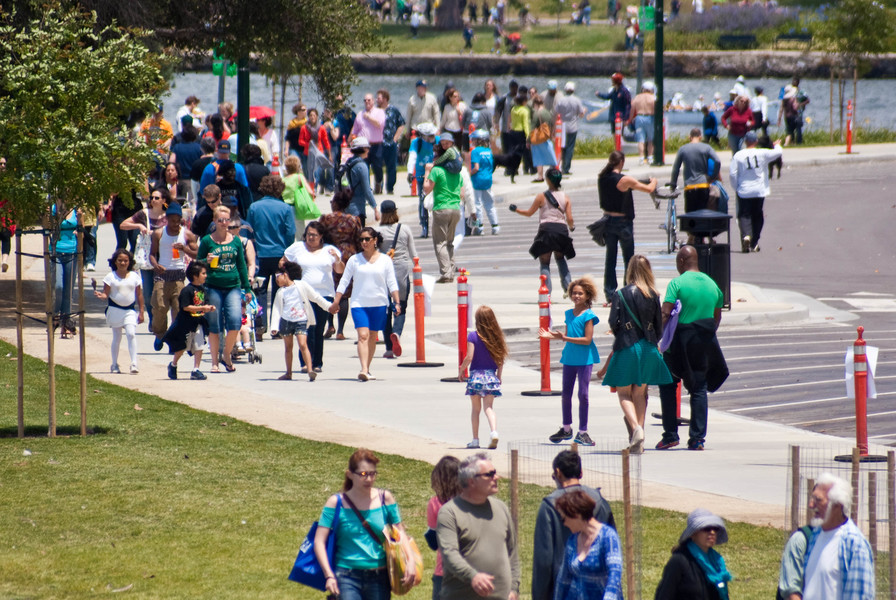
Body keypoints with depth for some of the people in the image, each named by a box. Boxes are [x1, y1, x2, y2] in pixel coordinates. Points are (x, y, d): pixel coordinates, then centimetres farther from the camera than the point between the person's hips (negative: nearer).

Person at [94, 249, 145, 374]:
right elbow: (106, 294, -3)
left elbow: (139, 295, 7)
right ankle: (114, 365, 18)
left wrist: (141, 312, 6)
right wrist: (100, 295, -27)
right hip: (115, 310, 0)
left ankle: (134, 363, -17)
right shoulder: (111, 277, -2)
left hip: (130, 311, 0)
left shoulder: (134, 277, 3)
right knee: (116, 337, 7)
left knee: (131, 334, -16)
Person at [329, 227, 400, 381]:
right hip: (359, 303, -1)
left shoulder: (385, 260, 6)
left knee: (372, 338, 9)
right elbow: (344, 282, 6)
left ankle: (367, 370, 21)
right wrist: (335, 302, 2)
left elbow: (392, 283, 5)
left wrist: (397, 302, -4)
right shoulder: (354, 260, 5)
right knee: (363, 335, -16)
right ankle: (364, 370, -26)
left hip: (379, 304, 1)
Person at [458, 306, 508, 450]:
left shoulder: (473, 336, -9)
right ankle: (494, 431, -23)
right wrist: (499, 375, 16)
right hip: (491, 375, 2)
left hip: (476, 375, -2)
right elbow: (501, 359, 4)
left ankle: (475, 439, 12)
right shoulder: (496, 336, 1)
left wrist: (461, 370, 4)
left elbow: (469, 357, -13)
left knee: (476, 409, 10)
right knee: (489, 407, 1)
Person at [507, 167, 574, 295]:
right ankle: (567, 286, 12)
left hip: (546, 229, -3)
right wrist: (572, 227, 26)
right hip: (562, 229, 3)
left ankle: (546, 292, -9)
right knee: (560, 258, 26)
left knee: (544, 263, 3)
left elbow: (529, 212, 9)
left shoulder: (542, 197, 1)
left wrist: (516, 210, 26)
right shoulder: (565, 198, 7)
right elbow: (570, 219, 3)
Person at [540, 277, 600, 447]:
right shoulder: (569, 314, 9)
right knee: (566, 394, 11)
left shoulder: (588, 315, -10)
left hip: (585, 359, -6)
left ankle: (582, 432, 2)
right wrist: (553, 336, 0)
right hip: (569, 358, 6)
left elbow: (587, 340, -16)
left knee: (583, 394, -5)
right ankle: (566, 429, 25)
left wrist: (564, 338, -20)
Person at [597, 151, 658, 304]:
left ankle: (610, 295, 8)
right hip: (623, 221, -5)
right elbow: (649, 189, -10)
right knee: (628, 259, 6)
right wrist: (653, 181, 11)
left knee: (610, 258, 9)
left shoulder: (602, 178, -1)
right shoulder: (625, 180, -17)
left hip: (608, 221, 5)